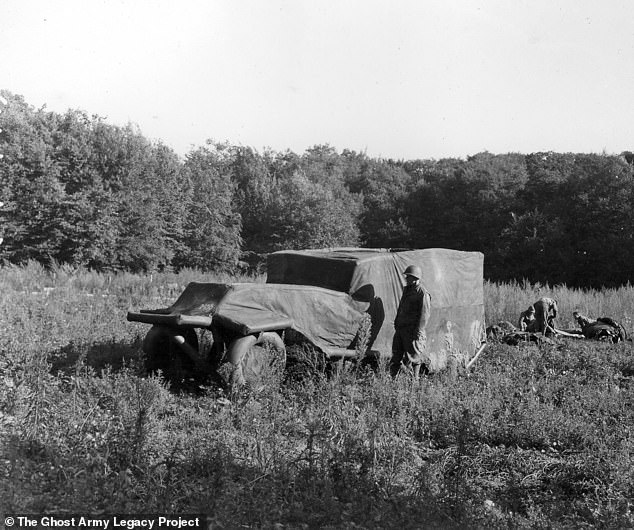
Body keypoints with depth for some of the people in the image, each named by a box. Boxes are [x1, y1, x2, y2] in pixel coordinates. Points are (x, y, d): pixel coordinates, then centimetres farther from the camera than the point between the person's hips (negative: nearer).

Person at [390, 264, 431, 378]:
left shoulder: (423, 294, -11)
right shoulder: (406, 290, 16)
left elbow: (424, 315, -15)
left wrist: (418, 332, -19)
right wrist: (396, 323, 23)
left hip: (412, 331, -8)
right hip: (400, 329, 8)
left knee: (411, 359, -3)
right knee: (396, 357, 9)